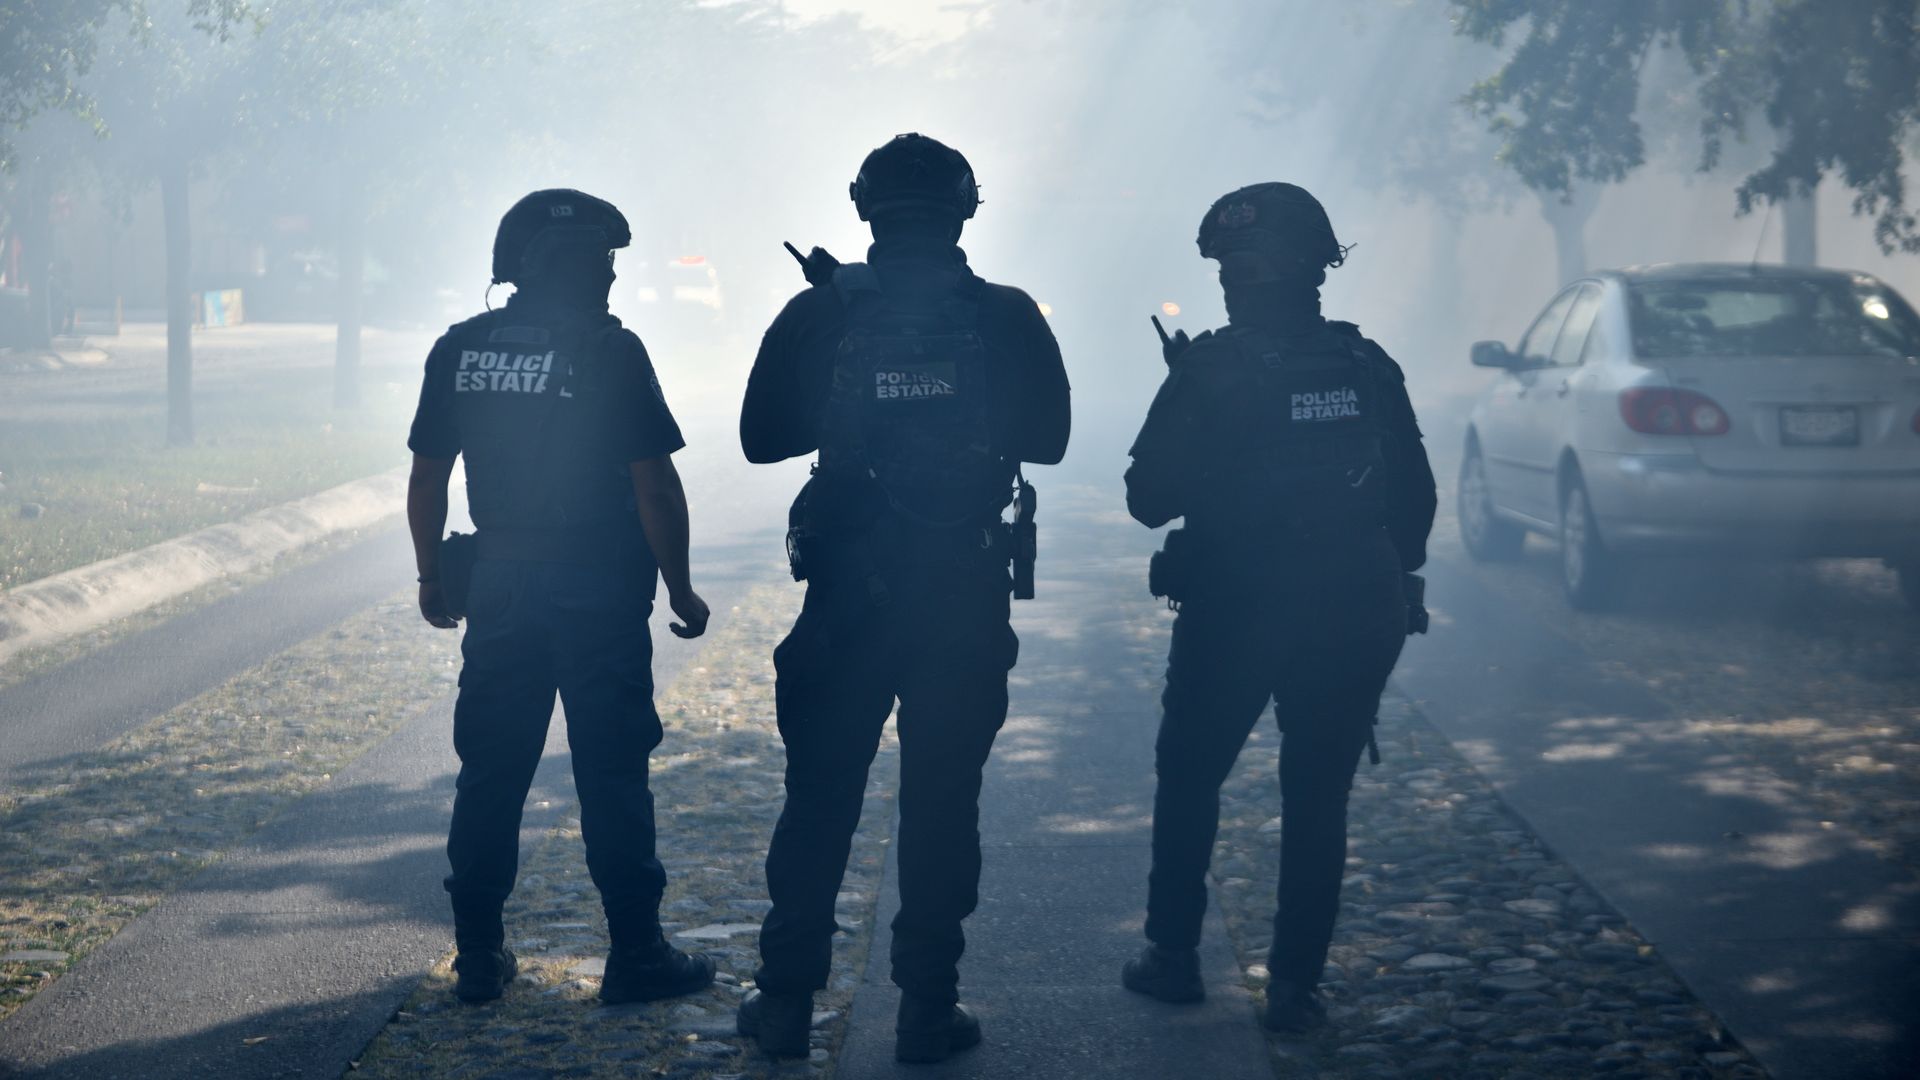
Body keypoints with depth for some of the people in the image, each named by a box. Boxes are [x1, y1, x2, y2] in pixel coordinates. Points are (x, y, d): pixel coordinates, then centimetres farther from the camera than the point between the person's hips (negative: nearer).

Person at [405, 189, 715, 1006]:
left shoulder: (459, 351, 4)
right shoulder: (609, 352, -11)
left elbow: (426, 479, 8)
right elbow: (654, 487, -12)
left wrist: (432, 576, 20)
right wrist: (681, 590, -3)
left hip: (499, 590, 4)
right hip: (599, 594, -4)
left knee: (490, 772, 11)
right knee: (612, 774, 2)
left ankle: (479, 954, 15)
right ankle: (635, 954, 7)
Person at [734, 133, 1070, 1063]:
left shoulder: (820, 313, -4)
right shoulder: (1007, 317, -4)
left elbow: (761, 437, 4)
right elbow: (1047, 438, 7)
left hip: (846, 590, 0)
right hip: (967, 596, 0)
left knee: (819, 796, 9)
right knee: (941, 803, 7)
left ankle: (786, 997, 13)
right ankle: (927, 1005, 9)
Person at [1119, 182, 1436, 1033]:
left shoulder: (1208, 371, -11)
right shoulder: (1368, 369, 1)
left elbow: (1149, 499, -7)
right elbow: (1415, 499, 5)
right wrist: (1386, 586, 18)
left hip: (1234, 613, -3)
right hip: (1351, 620, 3)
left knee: (1189, 778, 16)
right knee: (1317, 798, 10)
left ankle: (1173, 956, 20)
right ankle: (1295, 985, 8)